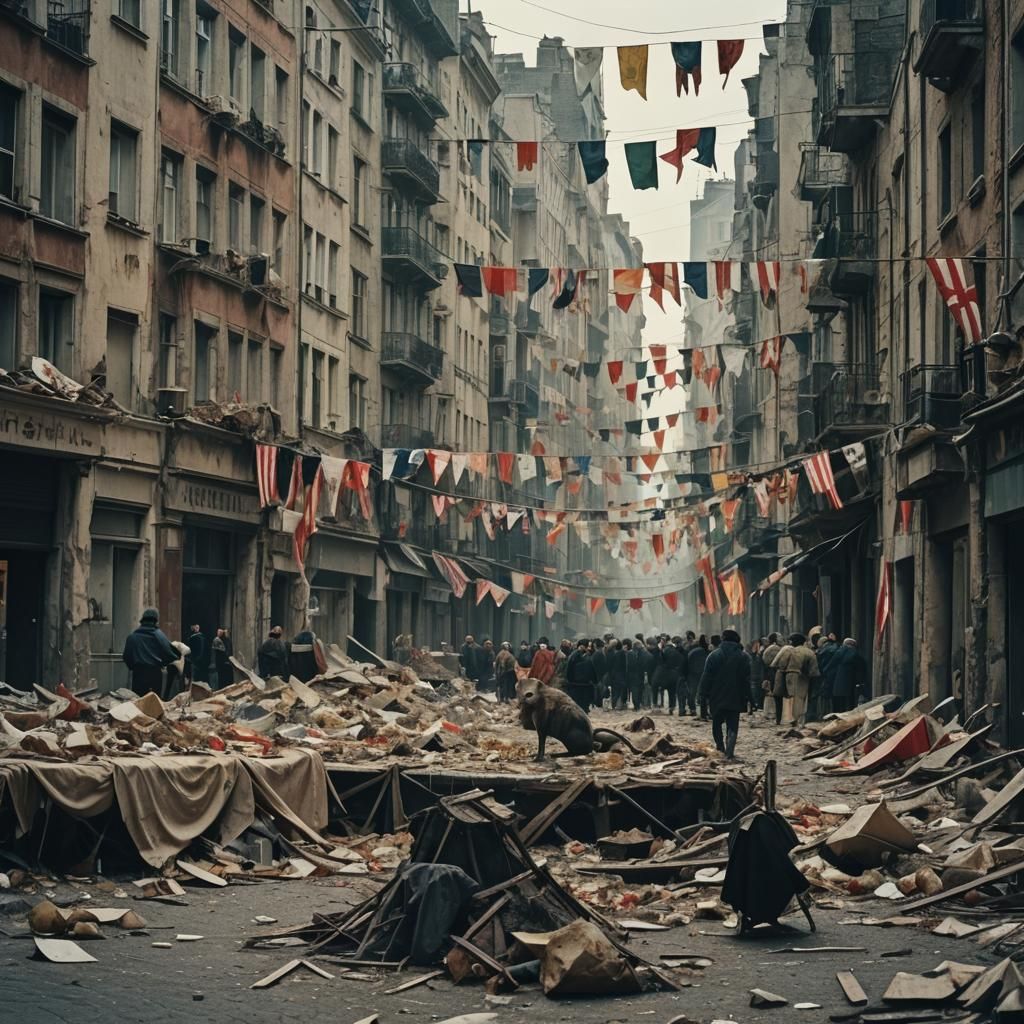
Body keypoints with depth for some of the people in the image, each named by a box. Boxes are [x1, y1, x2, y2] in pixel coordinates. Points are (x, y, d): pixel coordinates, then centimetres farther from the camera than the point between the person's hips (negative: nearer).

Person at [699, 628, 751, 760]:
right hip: (735, 698, 0)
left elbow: (706, 677, -4)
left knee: (716, 723, 18)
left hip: (716, 697, 0)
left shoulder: (714, 655, -4)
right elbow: (747, 679, 1)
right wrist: (746, 698, 6)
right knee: (732, 726, 1)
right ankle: (729, 752, -10)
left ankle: (720, 747, 21)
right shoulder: (743, 656, -1)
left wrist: (703, 695, 1)